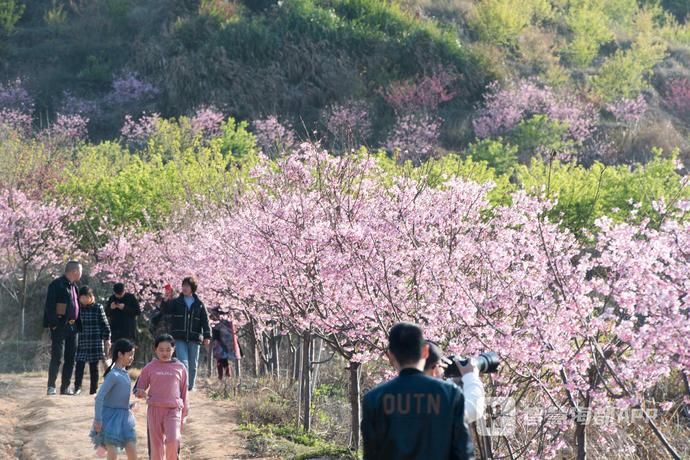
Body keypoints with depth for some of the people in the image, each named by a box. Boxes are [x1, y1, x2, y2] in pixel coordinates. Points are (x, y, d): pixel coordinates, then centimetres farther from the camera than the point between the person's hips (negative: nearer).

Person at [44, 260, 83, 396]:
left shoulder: (74, 286, 16)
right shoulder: (57, 285, -9)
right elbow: (49, 306, -15)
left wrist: (78, 325, 13)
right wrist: (54, 324, -21)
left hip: (72, 327, 8)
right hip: (60, 327, -8)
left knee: (70, 359, 9)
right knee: (57, 357, -8)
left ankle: (65, 387, 15)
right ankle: (51, 386, -1)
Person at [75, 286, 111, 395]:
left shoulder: (98, 308, 0)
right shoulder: (78, 308, 7)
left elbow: (105, 324, 3)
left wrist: (107, 339, -1)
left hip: (95, 341, -2)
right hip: (81, 342, 2)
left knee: (94, 366, 4)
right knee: (79, 364, -9)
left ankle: (93, 389, 9)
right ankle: (77, 387, -10)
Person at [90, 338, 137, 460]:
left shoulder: (125, 373, 7)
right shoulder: (113, 375, -18)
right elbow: (100, 397, -22)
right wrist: (98, 420, -23)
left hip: (124, 417, 8)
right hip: (110, 416, -8)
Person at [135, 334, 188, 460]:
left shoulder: (180, 368, 7)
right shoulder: (149, 368, 5)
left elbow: (183, 393, 13)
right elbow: (139, 388, 10)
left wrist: (184, 414, 14)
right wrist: (140, 393, -15)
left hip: (173, 410, -1)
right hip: (155, 409, 1)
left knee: (173, 441, -20)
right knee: (156, 445, 2)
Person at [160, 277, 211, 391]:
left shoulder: (199, 304, 7)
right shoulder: (176, 302, 6)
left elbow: (205, 321, 5)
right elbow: (165, 311, -8)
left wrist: (207, 336, -6)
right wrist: (166, 300, -27)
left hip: (194, 338, 2)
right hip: (180, 338, -2)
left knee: (193, 364, 9)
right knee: (183, 362, -14)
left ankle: (191, 386, 22)